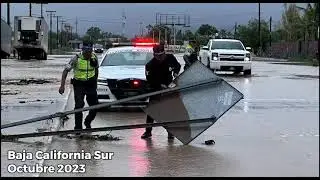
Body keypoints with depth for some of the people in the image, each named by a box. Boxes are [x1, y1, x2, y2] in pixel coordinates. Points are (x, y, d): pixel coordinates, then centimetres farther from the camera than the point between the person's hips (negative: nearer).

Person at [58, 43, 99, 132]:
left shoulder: (94, 58, -2)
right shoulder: (76, 59, -12)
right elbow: (66, 70, -10)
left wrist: (95, 81, 19)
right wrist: (62, 85, -18)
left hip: (91, 85, 3)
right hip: (79, 85, -3)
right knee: (79, 106, -15)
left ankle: (88, 122, 31)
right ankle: (78, 127, -6)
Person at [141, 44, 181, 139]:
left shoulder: (170, 58, -12)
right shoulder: (150, 65, -19)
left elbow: (178, 65, 9)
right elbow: (150, 80, -19)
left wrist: (175, 72, -11)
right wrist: (160, 85, -30)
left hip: (169, 87, 1)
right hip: (155, 88, -1)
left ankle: (170, 131, 9)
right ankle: (148, 131, 6)